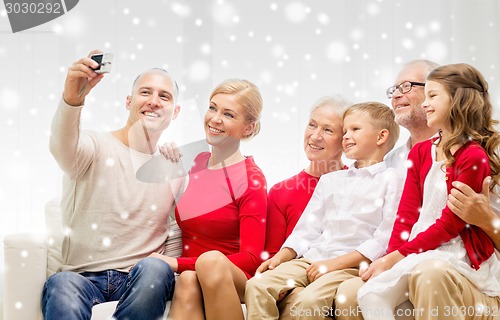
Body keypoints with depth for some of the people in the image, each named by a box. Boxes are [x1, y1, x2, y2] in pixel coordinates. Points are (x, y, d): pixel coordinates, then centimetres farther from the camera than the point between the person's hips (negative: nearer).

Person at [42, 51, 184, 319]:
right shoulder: (96, 146, 2)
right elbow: (63, 148, -23)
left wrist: (165, 269, -3)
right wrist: (72, 98, -43)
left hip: (141, 280, 4)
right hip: (81, 277, -3)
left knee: (154, 269, -33)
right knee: (62, 284, -38)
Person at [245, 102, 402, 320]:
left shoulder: (390, 180, 3)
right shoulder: (329, 180, 24)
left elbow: (385, 238, -8)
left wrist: (336, 263, -14)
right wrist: (281, 257, 4)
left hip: (351, 265, -6)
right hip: (310, 259, 6)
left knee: (309, 300, -33)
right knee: (257, 285, -17)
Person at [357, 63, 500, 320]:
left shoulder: (473, 157, -10)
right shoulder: (420, 152, 13)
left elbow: (450, 223, -13)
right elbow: (407, 213, 6)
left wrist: (397, 257, -16)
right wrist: (391, 256, -10)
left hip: (458, 252, -5)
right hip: (420, 249, 6)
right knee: (370, 294, -17)